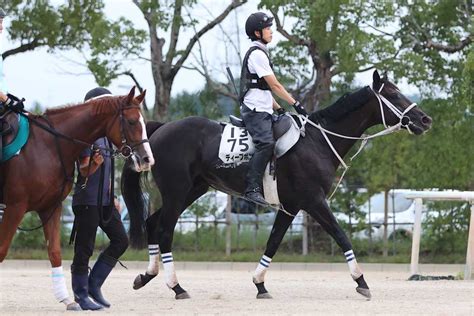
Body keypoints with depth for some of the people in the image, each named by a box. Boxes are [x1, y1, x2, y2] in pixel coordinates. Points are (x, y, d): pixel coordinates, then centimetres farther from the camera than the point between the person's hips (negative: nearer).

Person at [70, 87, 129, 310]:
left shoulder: (105, 135, 15)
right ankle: (81, 294, 3)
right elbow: (84, 171, -18)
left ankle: (94, 284, 12)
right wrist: (94, 164, -38)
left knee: (121, 241, 5)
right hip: (87, 200, -9)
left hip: (104, 200, 9)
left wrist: (112, 196, 23)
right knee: (84, 248, -3)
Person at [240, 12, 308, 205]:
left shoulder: (259, 53, 22)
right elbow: (274, 85, -12)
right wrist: (295, 104, -8)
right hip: (255, 110, -11)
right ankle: (252, 189, -33)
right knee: (266, 144, -26)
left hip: (262, 110, 11)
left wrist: (278, 109, 19)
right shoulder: (257, 54, -11)